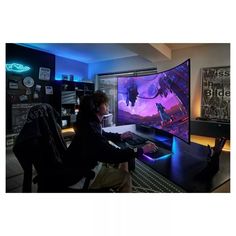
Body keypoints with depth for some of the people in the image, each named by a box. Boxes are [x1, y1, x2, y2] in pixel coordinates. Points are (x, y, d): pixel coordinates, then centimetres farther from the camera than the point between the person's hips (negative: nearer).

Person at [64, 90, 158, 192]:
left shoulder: (91, 123, 2)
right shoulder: (90, 129, -30)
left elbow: (102, 135, 24)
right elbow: (114, 155, -32)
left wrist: (120, 136, 13)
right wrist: (141, 150, -23)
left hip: (88, 165, 10)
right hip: (81, 176, -9)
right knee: (124, 177, -8)